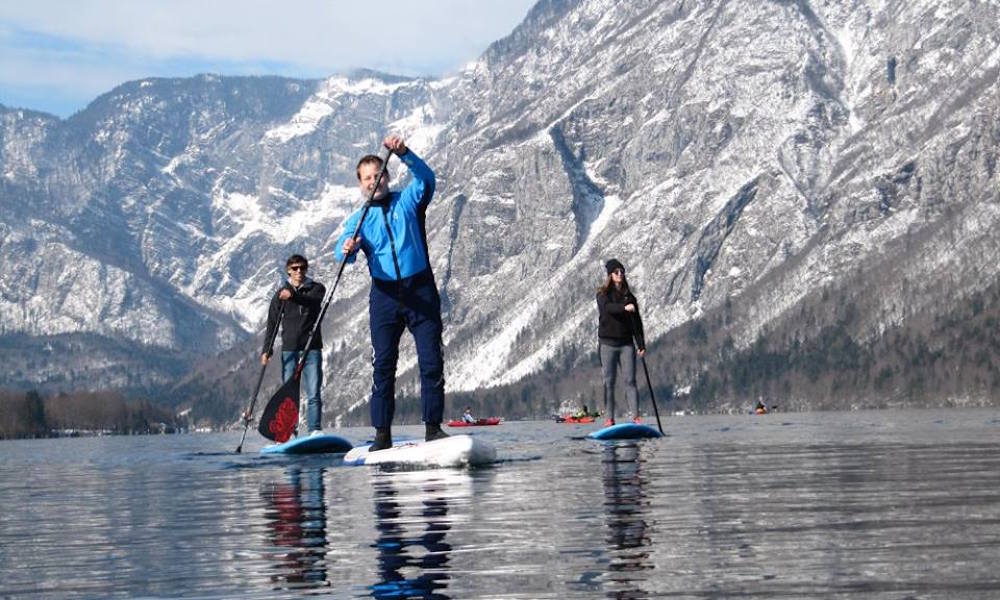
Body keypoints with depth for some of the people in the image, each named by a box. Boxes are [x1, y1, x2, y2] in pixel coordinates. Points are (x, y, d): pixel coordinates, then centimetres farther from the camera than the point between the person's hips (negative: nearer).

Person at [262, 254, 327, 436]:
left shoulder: (316, 288, 7)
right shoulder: (280, 295, 10)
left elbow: (312, 300, -16)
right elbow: (272, 323, 10)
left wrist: (293, 296, -34)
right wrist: (267, 350, 2)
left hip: (312, 348, -1)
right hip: (289, 349, 1)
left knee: (313, 393, -6)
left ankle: (315, 430, -6)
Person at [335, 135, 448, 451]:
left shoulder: (408, 201, 9)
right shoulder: (358, 220, 9)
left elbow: (426, 178, -11)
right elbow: (343, 248, -9)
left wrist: (403, 154, -27)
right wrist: (347, 249, -34)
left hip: (421, 291, -1)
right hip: (385, 294, 1)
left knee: (431, 361, -4)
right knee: (383, 365, -2)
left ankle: (433, 427, 2)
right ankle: (382, 434, -1)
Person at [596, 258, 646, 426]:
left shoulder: (629, 297, 12)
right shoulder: (603, 294, 2)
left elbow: (636, 323, 10)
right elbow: (608, 307, -21)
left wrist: (641, 345, 4)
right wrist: (624, 308, -39)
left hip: (626, 343, 2)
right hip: (608, 343, -2)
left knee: (630, 380, -4)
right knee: (609, 381, -2)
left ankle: (636, 416, -8)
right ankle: (609, 418, 0)